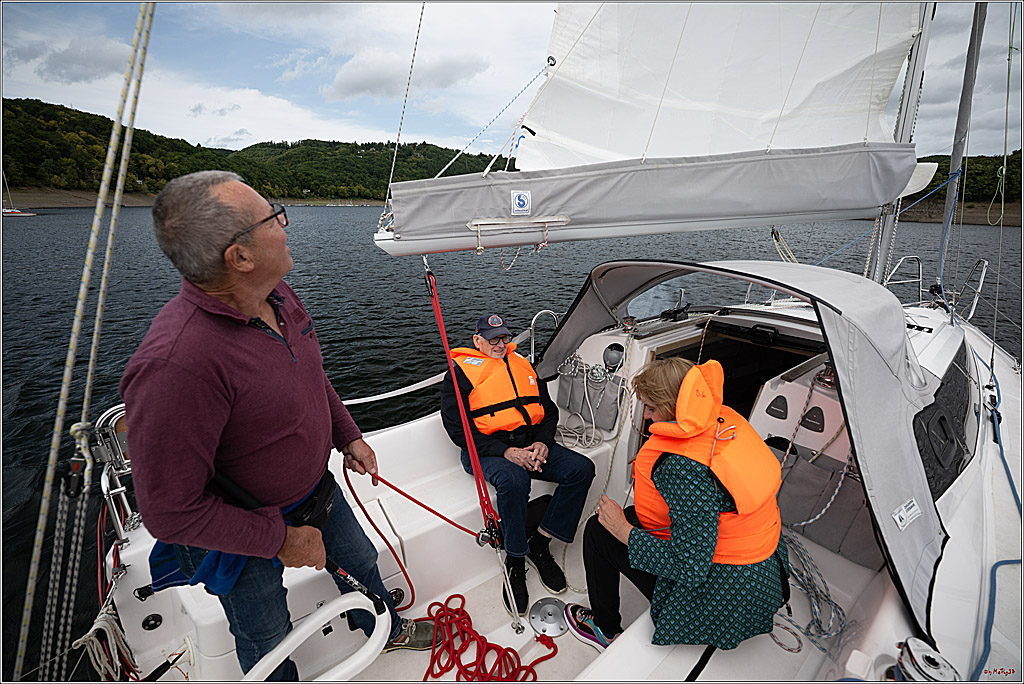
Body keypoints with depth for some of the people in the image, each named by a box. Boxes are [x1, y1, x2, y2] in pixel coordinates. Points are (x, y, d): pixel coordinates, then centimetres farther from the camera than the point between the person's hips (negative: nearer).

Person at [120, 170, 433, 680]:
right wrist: (281, 540, -20)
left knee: (359, 562, 29)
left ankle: (389, 630, 60)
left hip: (315, 486, 8)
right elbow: (170, 512, -30)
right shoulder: (174, 365, -38)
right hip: (242, 530, -7)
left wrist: (349, 436, 10)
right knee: (266, 637, 21)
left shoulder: (275, 293, -11)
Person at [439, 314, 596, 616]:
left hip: (530, 443, 6)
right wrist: (505, 452, -20)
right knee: (514, 481, -36)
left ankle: (539, 544, -2)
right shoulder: (460, 373, -1)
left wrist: (543, 443, -4)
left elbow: (549, 410, 17)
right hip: (487, 451, -6)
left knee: (582, 468, -14)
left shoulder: (522, 365, 16)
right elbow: (457, 428, -10)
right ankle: (515, 562, -11)